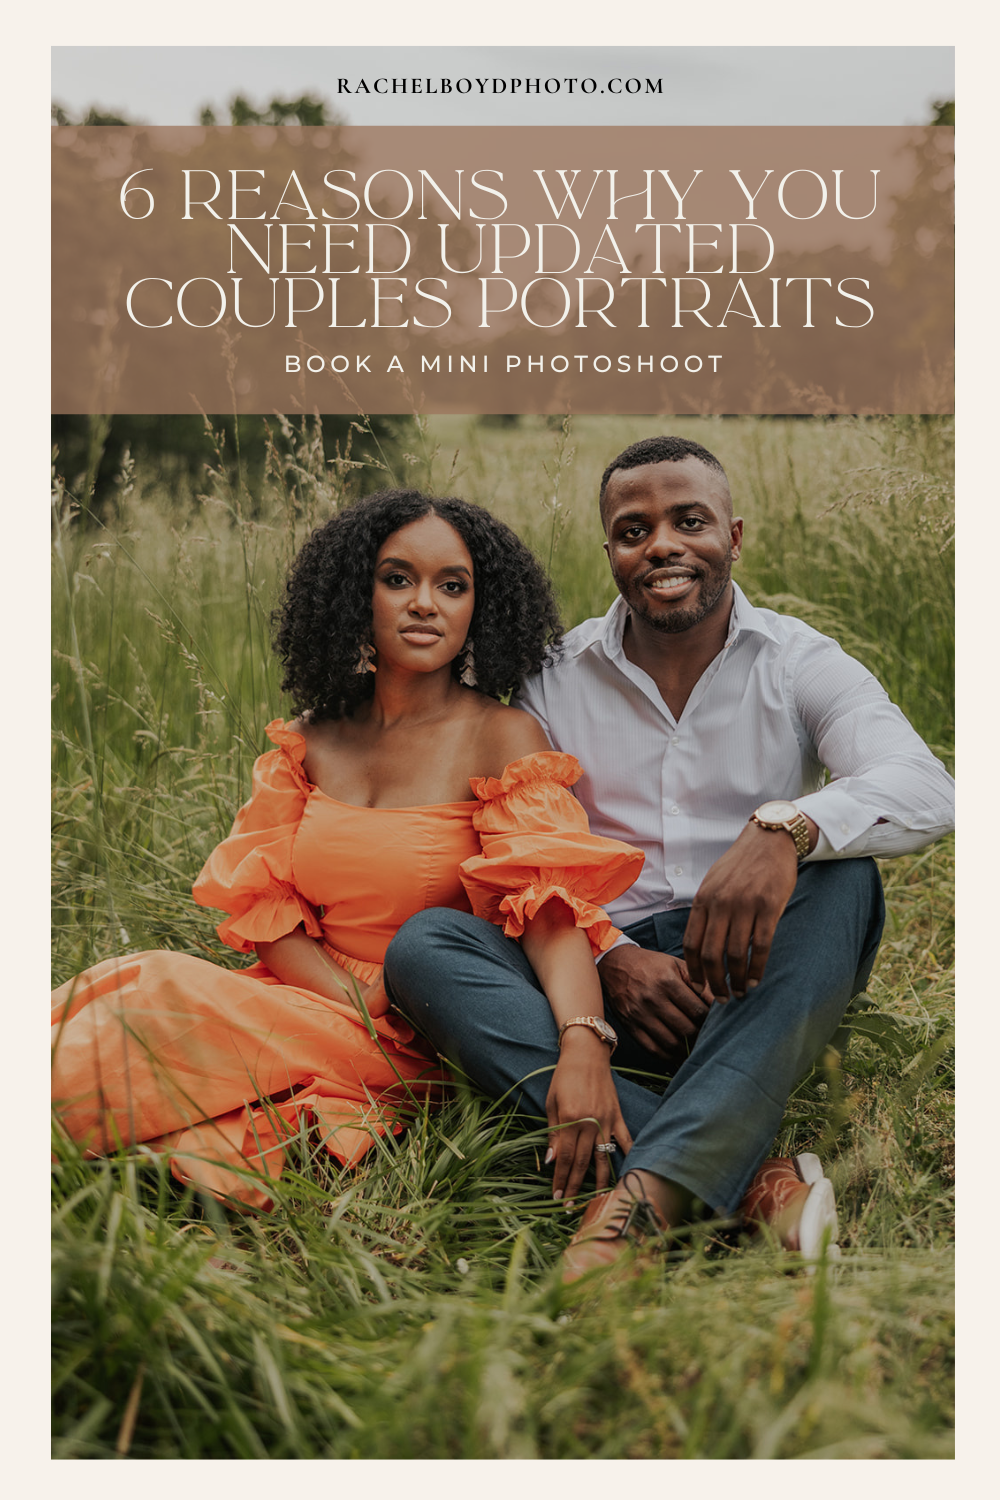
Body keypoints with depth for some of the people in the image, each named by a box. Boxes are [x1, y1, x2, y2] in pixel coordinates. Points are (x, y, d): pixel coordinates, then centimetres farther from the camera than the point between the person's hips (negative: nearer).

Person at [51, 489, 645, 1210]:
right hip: (307, 1001, 5)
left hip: (420, 1049, -4)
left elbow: (550, 904, -19)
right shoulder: (310, 741, 9)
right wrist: (366, 1008, -14)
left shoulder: (503, 738, -6)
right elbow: (264, 903, 4)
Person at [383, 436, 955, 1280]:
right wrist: (609, 957, -17)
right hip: (603, 976, 2)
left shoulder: (800, 665, 2)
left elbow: (926, 790, -16)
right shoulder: (556, 679, 7)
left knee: (842, 877, -29)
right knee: (422, 946, -23)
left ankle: (649, 1188, -41)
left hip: (751, 988, -1)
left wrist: (785, 826, -37)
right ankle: (750, 1180, -36)